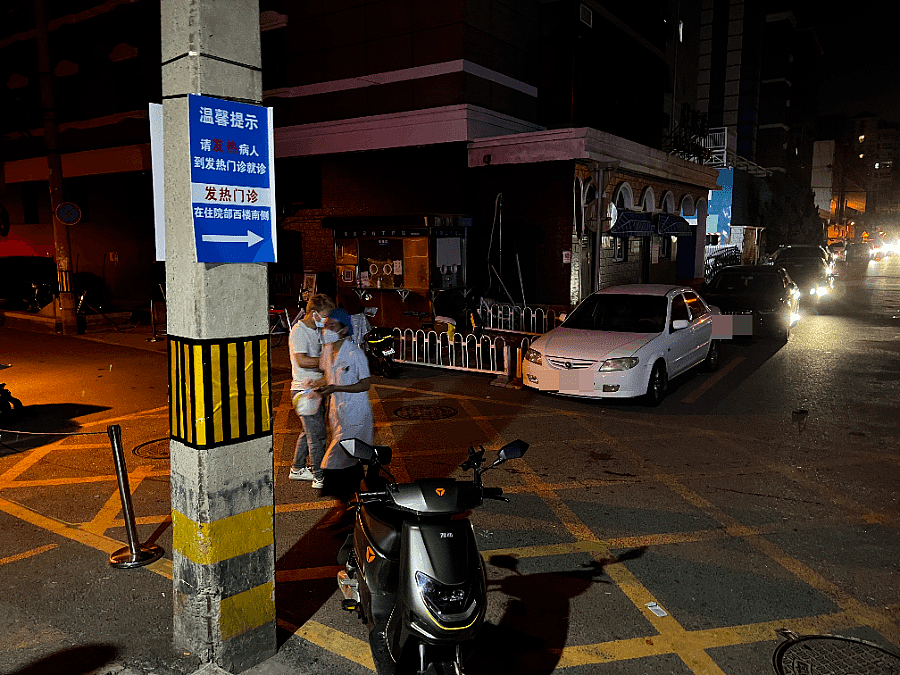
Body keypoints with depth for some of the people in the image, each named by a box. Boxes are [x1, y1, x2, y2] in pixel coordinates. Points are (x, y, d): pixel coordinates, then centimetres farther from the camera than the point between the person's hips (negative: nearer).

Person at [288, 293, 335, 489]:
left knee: (309, 432, 19)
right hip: (305, 390, -9)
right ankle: (320, 477, 3)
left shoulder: (316, 330, 13)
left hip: (315, 389, 10)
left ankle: (297, 469, 32)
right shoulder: (299, 331, -16)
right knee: (317, 434, -5)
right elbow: (302, 361, -27)